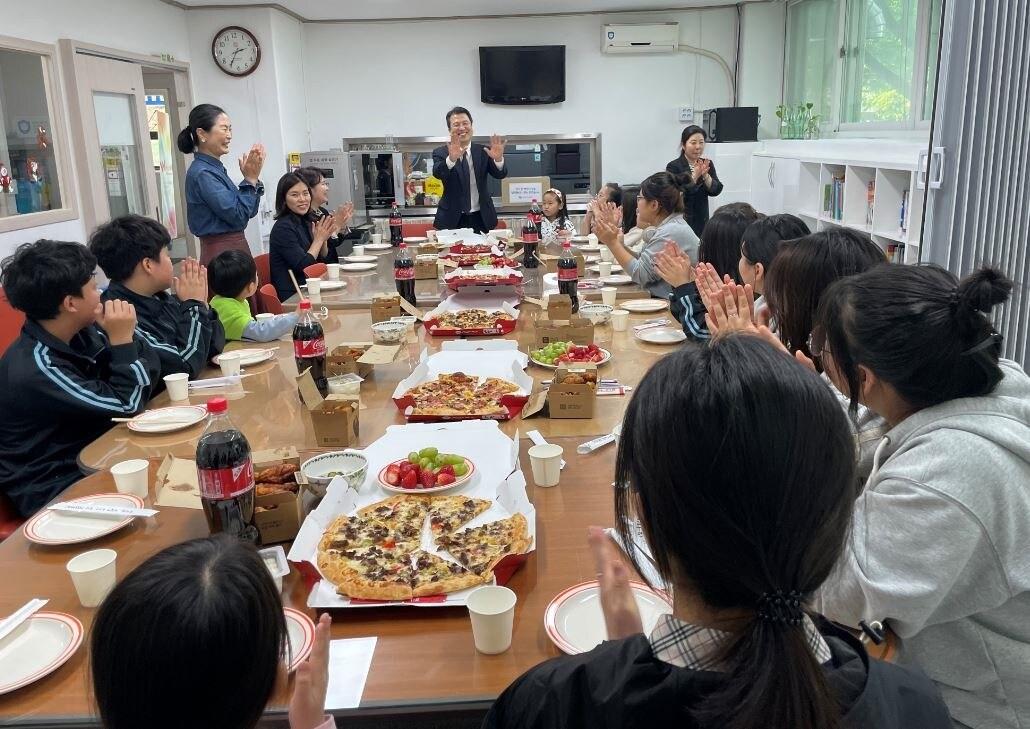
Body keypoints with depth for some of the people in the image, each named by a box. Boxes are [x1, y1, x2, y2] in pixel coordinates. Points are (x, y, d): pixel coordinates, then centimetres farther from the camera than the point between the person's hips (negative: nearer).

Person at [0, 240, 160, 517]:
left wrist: (125, 337, -17)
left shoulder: (81, 334, -2)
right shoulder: (35, 368, -26)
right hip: (53, 489, -8)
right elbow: (126, 406, -22)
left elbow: (149, 376, -1)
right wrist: (122, 341, -20)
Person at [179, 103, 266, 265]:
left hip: (235, 249, 9)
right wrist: (250, 179, -12)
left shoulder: (215, 168, 13)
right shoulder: (202, 173, -15)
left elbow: (249, 211, 12)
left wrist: (254, 178, 1)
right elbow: (238, 216, -19)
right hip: (222, 254, -9)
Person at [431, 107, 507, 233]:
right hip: (453, 220, -2)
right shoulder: (440, 153, 0)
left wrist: (498, 159, -31)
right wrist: (451, 159, -42)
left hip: (481, 219, 2)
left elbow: (500, 174, -7)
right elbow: (437, 173, -20)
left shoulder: (483, 151, 6)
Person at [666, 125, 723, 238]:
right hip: (680, 220, -4)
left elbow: (715, 191, -2)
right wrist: (695, 176, -24)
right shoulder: (673, 166, -8)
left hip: (702, 220, 4)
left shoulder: (707, 164, 8)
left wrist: (705, 175, -17)